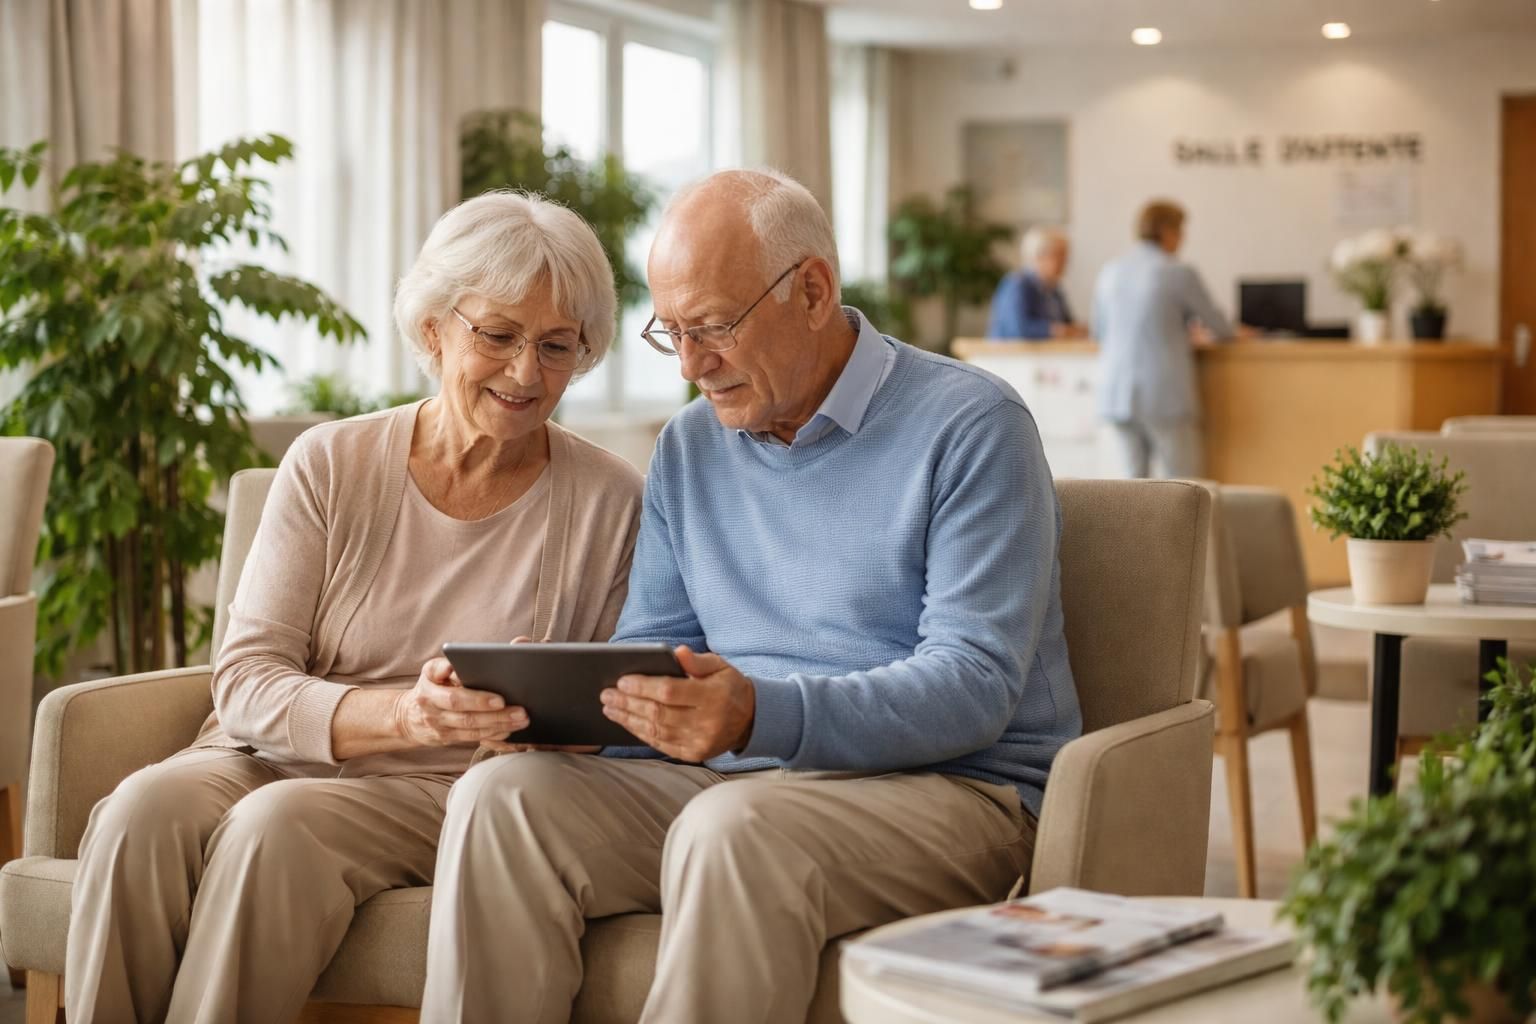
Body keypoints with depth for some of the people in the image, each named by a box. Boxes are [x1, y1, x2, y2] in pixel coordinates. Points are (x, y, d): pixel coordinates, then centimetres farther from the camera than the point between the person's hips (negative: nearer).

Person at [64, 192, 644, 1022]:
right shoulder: (330, 466, 4)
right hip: (275, 757, 2)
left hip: (450, 795, -2)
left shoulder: (607, 503, 2)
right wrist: (400, 715, -22)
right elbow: (246, 681, -4)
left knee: (278, 825, -33)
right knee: (146, 807, -31)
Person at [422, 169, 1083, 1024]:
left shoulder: (970, 425, -7)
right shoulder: (690, 449, 15)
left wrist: (763, 715, -30)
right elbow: (648, 650, 16)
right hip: (733, 779, 6)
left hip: (950, 786, -5)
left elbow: (975, 684, -16)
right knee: (502, 796, -19)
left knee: (735, 829, -36)